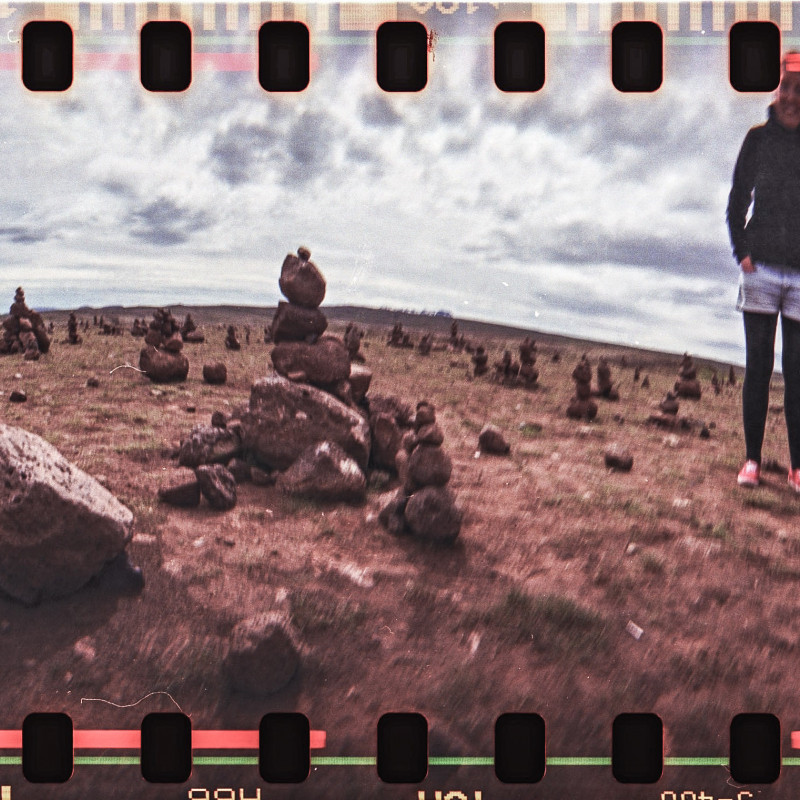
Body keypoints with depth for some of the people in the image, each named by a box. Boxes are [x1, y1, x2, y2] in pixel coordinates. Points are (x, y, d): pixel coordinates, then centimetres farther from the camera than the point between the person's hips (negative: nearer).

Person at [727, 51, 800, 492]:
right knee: (757, 367, 4)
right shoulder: (758, 138, 4)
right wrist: (742, 251, -1)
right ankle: (752, 459, 13)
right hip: (761, 269, 1)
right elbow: (737, 202, 10)